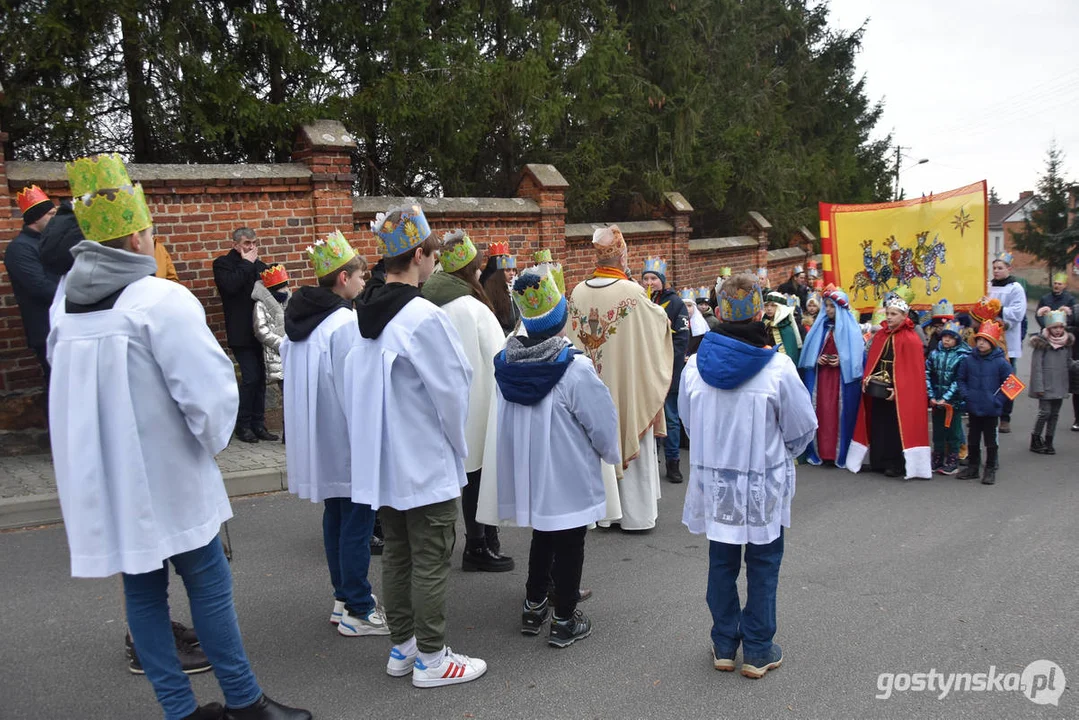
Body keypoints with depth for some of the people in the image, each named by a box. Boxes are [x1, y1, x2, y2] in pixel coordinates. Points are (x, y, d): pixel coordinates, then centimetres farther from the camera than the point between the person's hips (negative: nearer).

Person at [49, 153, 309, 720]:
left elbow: (69, 382, 13)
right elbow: (209, 390, -23)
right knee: (208, 584, 6)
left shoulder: (67, 305, 4)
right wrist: (211, 441, -5)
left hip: (101, 480, 7)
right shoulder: (160, 300, -18)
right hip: (163, 476, -6)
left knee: (142, 589, 12)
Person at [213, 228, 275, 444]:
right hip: (241, 333, -5)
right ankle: (243, 426, 3)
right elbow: (231, 285, -18)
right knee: (250, 377, -10)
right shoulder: (223, 264, 0)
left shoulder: (259, 264, 15)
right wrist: (247, 264, -11)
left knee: (260, 377, 6)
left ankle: (258, 425, 13)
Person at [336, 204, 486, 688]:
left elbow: (348, 389, 10)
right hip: (426, 465, -7)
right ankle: (431, 660, 16)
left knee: (396, 553, 17)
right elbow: (452, 392, -14)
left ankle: (401, 647, 30)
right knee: (431, 562, 4)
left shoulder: (359, 318, 2)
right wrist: (459, 449, 2)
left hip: (381, 462, 8)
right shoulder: (424, 317, -21)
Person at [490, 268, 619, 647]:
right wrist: (613, 453, 6)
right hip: (568, 476, -6)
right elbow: (603, 421, -14)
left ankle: (534, 607, 34)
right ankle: (564, 620, 19)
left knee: (543, 536, 24)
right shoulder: (574, 368, -22)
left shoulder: (506, 364, -4)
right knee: (569, 545, 9)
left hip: (526, 472, 6)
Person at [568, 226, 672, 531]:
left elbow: (573, 339, 5)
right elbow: (660, 321, 0)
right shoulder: (632, 292, -15)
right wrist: (661, 312, 20)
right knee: (631, 437, 7)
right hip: (628, 382, -4)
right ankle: (636, 514, 14)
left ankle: (607, 508, 22)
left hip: (593, 381, 4)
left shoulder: (578, 292, -3)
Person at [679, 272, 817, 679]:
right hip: (763, 485, -3)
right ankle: (758, 651, 21)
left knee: (722, 562, 17)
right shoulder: (777, 367, -18)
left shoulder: (696, 365, -8)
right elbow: (803, 428, -7)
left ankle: (724, 645, 29)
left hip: (713, 481, 3)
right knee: (763, 565, 12)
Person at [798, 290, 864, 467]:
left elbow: (858, 354, -4)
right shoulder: (820, 327, 10)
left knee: (840, 413, -2)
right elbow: (809, 351, 13)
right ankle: (820, 451, 10)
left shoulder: (851, 329, -3)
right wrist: (816, 359, -6)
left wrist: (842, 361, -16)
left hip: (842, 377, -4)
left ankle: (840, 453, 6)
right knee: (822, 412, 3)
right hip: (821, 377, 4)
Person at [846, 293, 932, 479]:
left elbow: (912, 370, -15)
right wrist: (866, 379, -3)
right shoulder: (879, 336, 10)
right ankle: (880, 462, 21)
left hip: (900, 393, -7)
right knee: (879, 426, 11)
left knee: (896, 427, -1)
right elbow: (871, 361, 12)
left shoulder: (911, 339, -11)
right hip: (879, 389, 7)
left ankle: (897, 464, 9)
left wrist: (898, 389, -21)